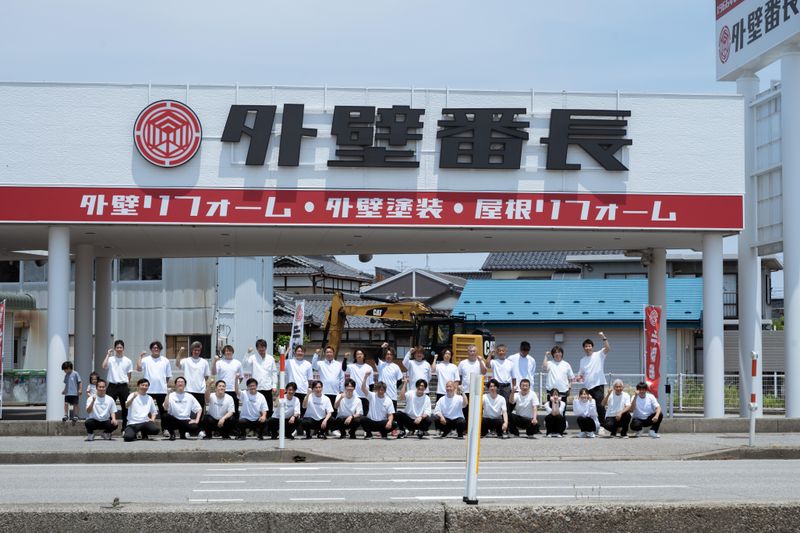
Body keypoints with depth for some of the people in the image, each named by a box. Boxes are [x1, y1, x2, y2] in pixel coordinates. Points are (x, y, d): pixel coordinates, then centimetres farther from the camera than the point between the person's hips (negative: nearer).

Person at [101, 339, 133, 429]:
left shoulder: (128, 361, 7)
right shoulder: (110, 359, 2)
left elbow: (129, 374, 11)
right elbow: (104, 366, -17)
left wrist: (128, 384, 8)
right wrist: (108, 355, -11)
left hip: (123, 386, 1)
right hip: (112, 385, -1)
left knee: (125, 407, 5)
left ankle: (124, 428, 14)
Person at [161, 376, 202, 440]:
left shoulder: (190, 397, 8)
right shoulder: (171, 396, 1)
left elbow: (199, 409, 9)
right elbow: (165, 408, -15)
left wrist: (197, 420, -6)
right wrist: (168, 394, -18)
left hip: (185, 420, 1)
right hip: (173, 420, -1)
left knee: (195, 428, -31)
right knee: (165, 416, -35)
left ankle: (182, 432, 7)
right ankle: (172, 433, -5)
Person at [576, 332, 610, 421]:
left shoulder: (599, 355, -1)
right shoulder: (582, 360, 14)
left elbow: (608, 349, -18)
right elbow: (581, 373, 20)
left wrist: (604, 338, -29)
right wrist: (579, 377, -3)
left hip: (598, 385, -5)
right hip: (587, 386, 5)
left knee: (600, 405, -12)